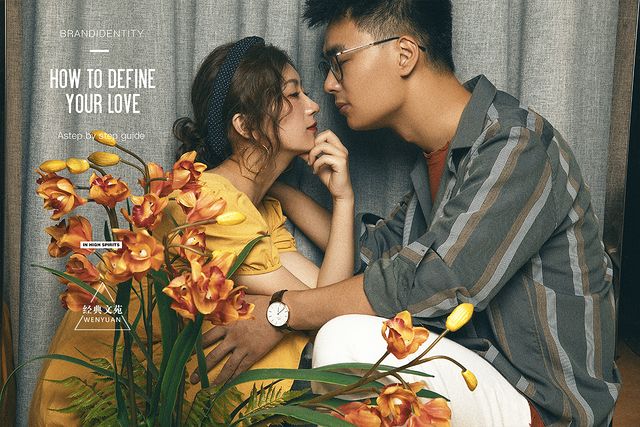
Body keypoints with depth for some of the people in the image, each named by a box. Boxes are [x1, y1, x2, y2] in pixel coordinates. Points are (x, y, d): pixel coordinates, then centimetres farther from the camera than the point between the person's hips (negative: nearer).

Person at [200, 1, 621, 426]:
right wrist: (277, 187, 8)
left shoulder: (519, 146, -21)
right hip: (482, 370, 8)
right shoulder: (439, 156, 8)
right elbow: (371, 249, 11)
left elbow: (427, 283, -28)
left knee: (347, 339, -26)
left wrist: (282, 311, -20)